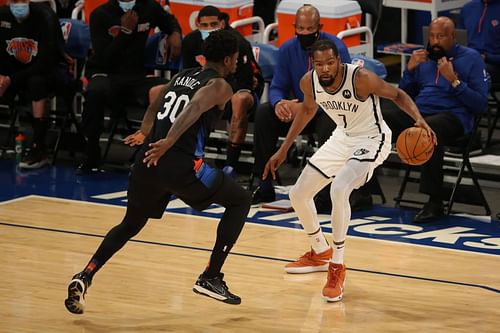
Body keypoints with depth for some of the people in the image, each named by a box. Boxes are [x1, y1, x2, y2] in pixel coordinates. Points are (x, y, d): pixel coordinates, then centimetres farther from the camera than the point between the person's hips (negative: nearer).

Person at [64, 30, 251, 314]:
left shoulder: (183, 76, 22)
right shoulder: (220, 87, -1)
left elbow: (156, 107, 35)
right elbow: (195, 108, -21)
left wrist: (144, 134, 50)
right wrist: (169, 142, -31)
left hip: (149, 160, 7)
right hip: (182, 165, -7)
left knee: (131, 225, 26)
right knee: (240, 200, 14)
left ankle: (84, 278, 7)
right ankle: (211, 278, 8)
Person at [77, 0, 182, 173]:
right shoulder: (100, 15, -7)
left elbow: (170, 21, 26)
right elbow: (104, 59, -15)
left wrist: (175, 34, 3)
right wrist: (126, 31, -20)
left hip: (138, 75, 3)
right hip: (106, 74, -3)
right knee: (95, 92, -39)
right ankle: (91, 155, -21)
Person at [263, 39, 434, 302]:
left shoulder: (361, 78, -30)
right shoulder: (309, 82, -13)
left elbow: (397, 95, -15)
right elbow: (308, 108, 11)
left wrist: (418, 119, -34)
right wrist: (283, 150, 15)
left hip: (371, 140, -7)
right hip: (342, 137, 7)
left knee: (339, 189, -31)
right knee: (298, 194, 8)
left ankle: (337, 268, -20)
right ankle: (320, 253, 35)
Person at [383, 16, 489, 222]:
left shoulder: (471, 58, 6)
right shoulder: (425, 57, 21)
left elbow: (481, 105, -2)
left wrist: (454, 81, -11)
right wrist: (410, 69, 6)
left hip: (453, 117, -5)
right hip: (417, 113, 5)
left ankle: (435, 202, -34)